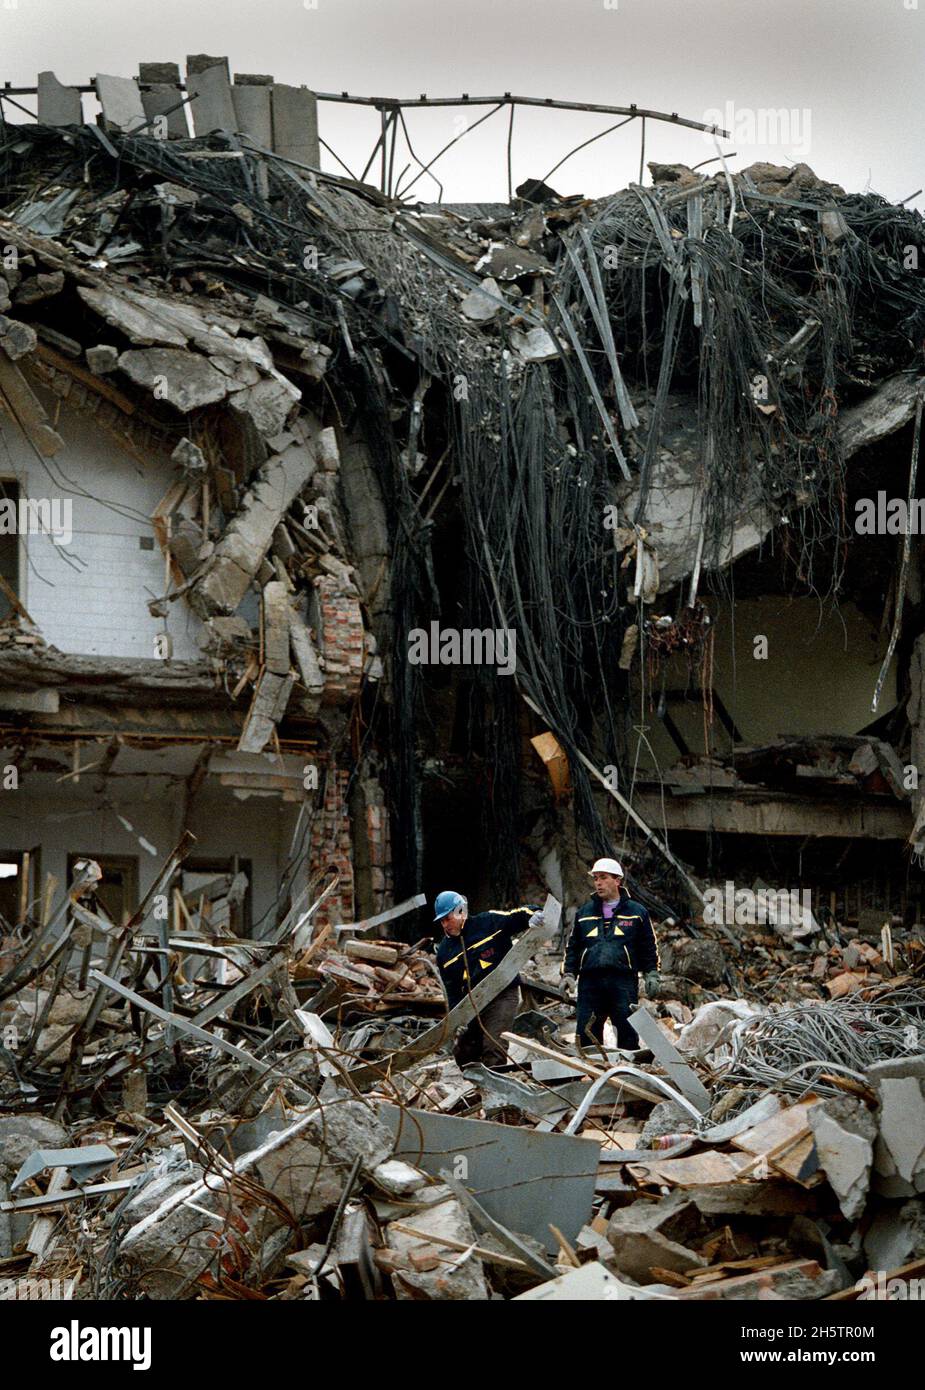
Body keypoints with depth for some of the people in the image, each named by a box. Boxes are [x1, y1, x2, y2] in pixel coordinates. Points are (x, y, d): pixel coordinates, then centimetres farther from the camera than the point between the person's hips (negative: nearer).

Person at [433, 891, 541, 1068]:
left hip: (503, 996, -6)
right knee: (462, 1052, 12)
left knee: (493, 1048, -18)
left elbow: (517, 916, -3)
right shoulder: (444, 951, 10)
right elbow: (452, 991, 10)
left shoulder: (488, 922, -4)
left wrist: (532, 915, -26)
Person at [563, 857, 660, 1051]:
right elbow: (573, 946, 21)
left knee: (628, 1034, -5)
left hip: (624, 982, -2)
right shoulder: (584, 913, 18)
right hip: (590, 982, 2)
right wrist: (569, 973, 10)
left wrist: (651, 975, 4)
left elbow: (649, 947, 13)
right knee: (587, 1033, -2)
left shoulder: (636, 912, 11)